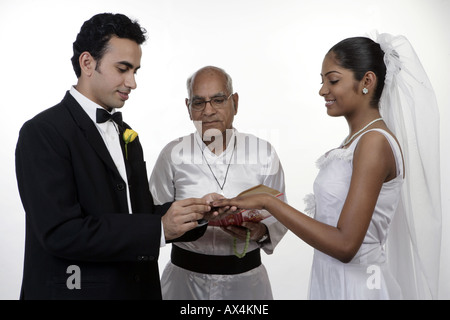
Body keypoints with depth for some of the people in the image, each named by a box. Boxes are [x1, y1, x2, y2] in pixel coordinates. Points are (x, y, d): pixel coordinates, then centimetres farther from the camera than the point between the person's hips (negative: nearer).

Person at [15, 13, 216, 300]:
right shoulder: (42, 133, -15)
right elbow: (60, 233, -23)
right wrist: (159, 229, -24)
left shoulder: (125, 134, 9)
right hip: (74, 288, -7)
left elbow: (135, 214, 7)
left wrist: (196, 214, -8)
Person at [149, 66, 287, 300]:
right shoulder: (172, 155, -5)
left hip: (245, 277, 1)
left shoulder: (263, 153, -4)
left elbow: (279, 216, 0)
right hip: (185, 277, 0)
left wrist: (261, 232, -20)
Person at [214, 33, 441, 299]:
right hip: (332, 281, 8)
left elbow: (345, 245, -25)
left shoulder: (375, 142, -20)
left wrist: (267, 202, -24)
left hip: (355, 286, -8)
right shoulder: (357, 138, 6)